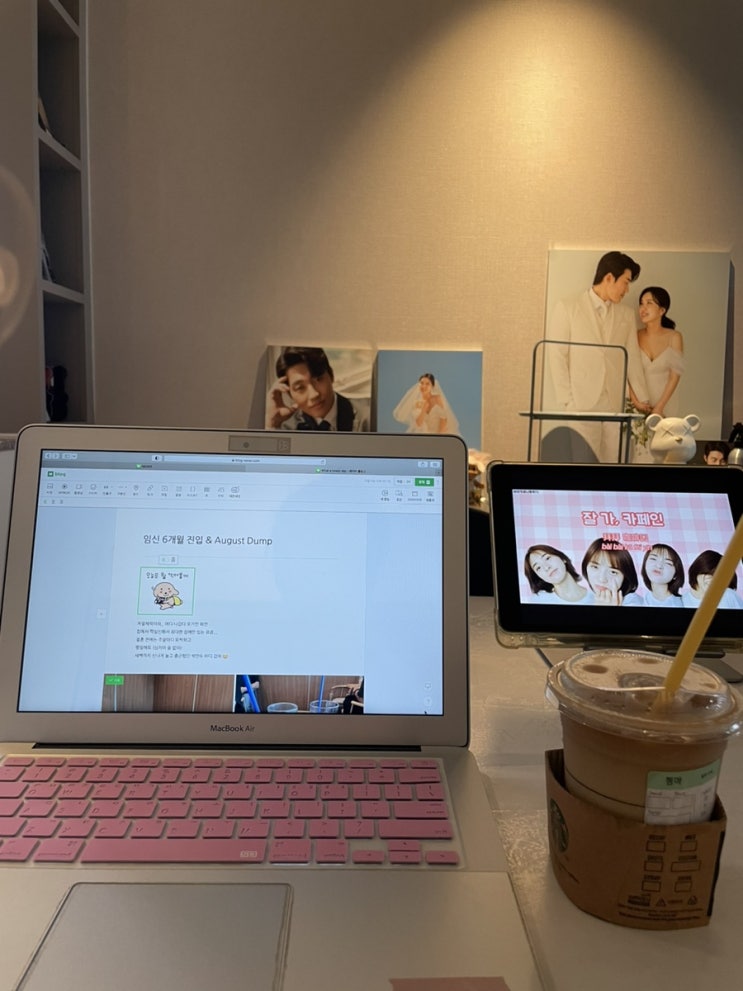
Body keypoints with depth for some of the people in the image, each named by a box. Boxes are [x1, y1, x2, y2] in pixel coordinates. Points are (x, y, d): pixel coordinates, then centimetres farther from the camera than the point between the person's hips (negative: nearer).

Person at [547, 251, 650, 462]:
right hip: (580, 406, -4)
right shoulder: (567, 308, 4)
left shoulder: (626, 315, 16)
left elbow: (633, 359, 17)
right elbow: (556, 358, -1)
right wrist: (566, 402, -8)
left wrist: (642, 399, 14)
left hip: (615, 406, 4)